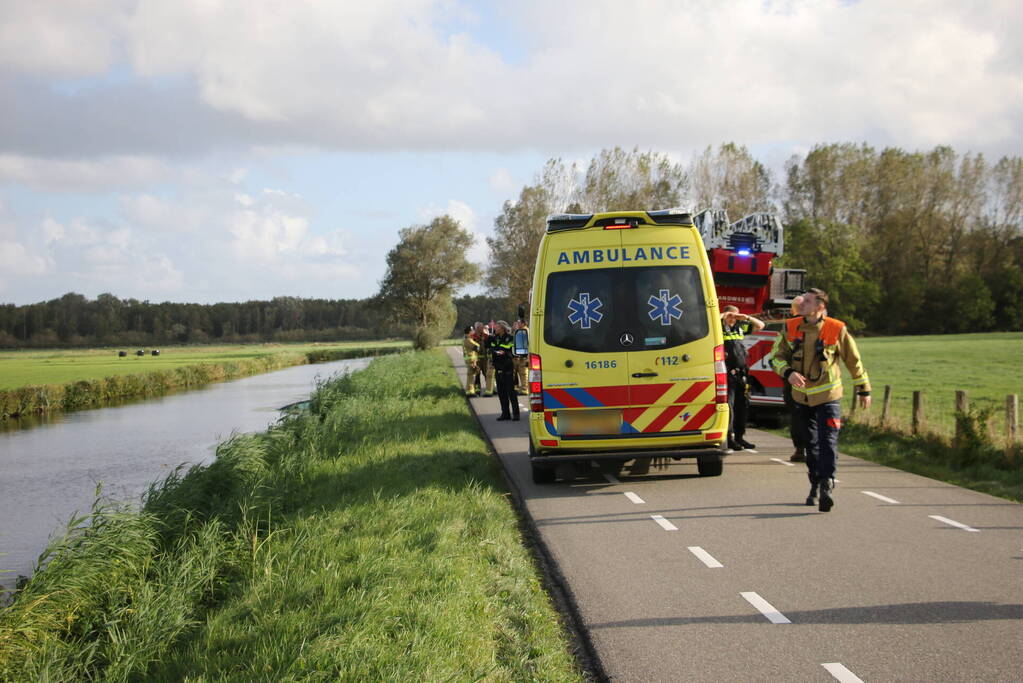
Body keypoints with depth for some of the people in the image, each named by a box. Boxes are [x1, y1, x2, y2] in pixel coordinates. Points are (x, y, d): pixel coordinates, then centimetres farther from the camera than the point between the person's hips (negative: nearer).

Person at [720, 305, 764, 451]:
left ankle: (739, 436, 20)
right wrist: (722, 316, -15)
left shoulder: (740, 327, 15)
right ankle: (729, 437, -6)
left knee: (742, 406, 11)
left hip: (741, 372, 7)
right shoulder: (719, 328, -3)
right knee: (729, 405, -8)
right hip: (727, 373, -6)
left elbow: (760, 326, 21)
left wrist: (747, 317, 5)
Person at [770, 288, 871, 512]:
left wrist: (864, 390, 8)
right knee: (810, 443, 14)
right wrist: (788, 373, -17)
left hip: (828, 395, -4)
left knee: (828, 441, -14)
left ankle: (827, 486, -17)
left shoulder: (836, 330, -9)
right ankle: (815, 485, 27)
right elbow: (777, 357, 4)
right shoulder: (790, 328, -1)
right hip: (802, 396, 4)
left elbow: (854, 361, 2)